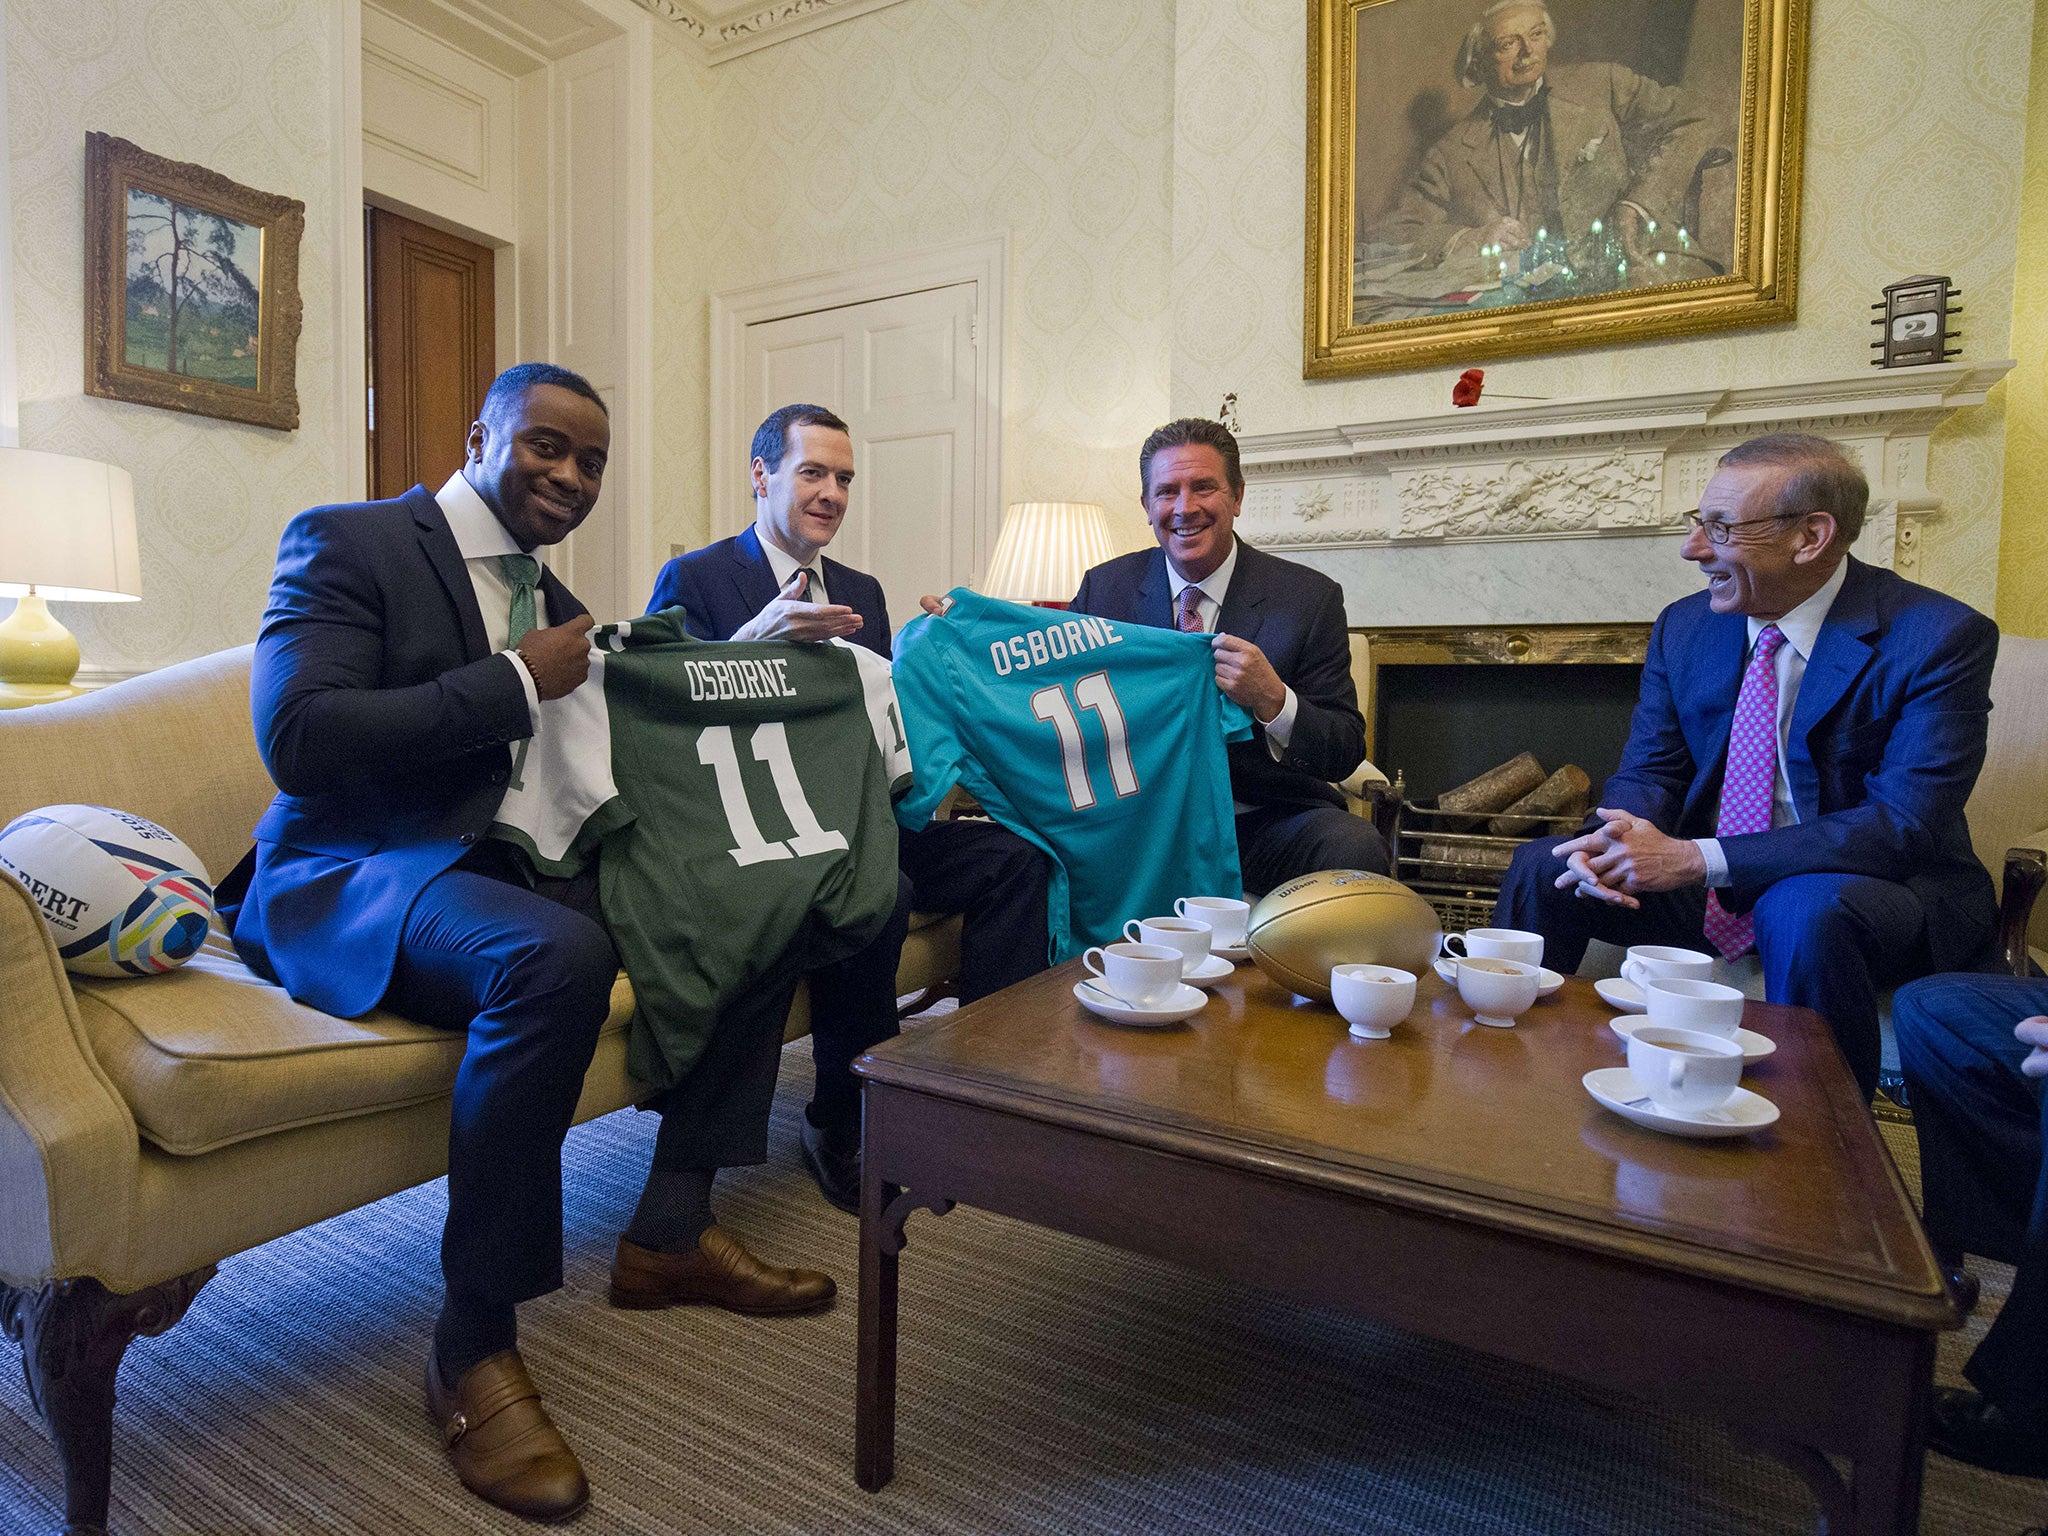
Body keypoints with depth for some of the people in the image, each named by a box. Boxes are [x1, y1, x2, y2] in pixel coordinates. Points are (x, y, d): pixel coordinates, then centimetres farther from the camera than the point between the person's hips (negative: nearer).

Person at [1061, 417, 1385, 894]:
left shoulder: (1310, 598, -2)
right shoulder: (1104, 588, 4)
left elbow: (1345, 755, -5)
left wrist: (1272, 701, -25)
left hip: (1267, 823, -1)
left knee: (1354, 848, -30)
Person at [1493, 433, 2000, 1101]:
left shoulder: (1939, 637, -14)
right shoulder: (1684, 626, 2)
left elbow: (1905, 821, -22)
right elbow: (1648, 773, 4)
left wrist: (1700, 858, -30)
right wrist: (1617, 843, -21)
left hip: (1878, 887, -4)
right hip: (1704, 885, 5)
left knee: (1806, 911, -36)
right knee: (1542, 865, -13)